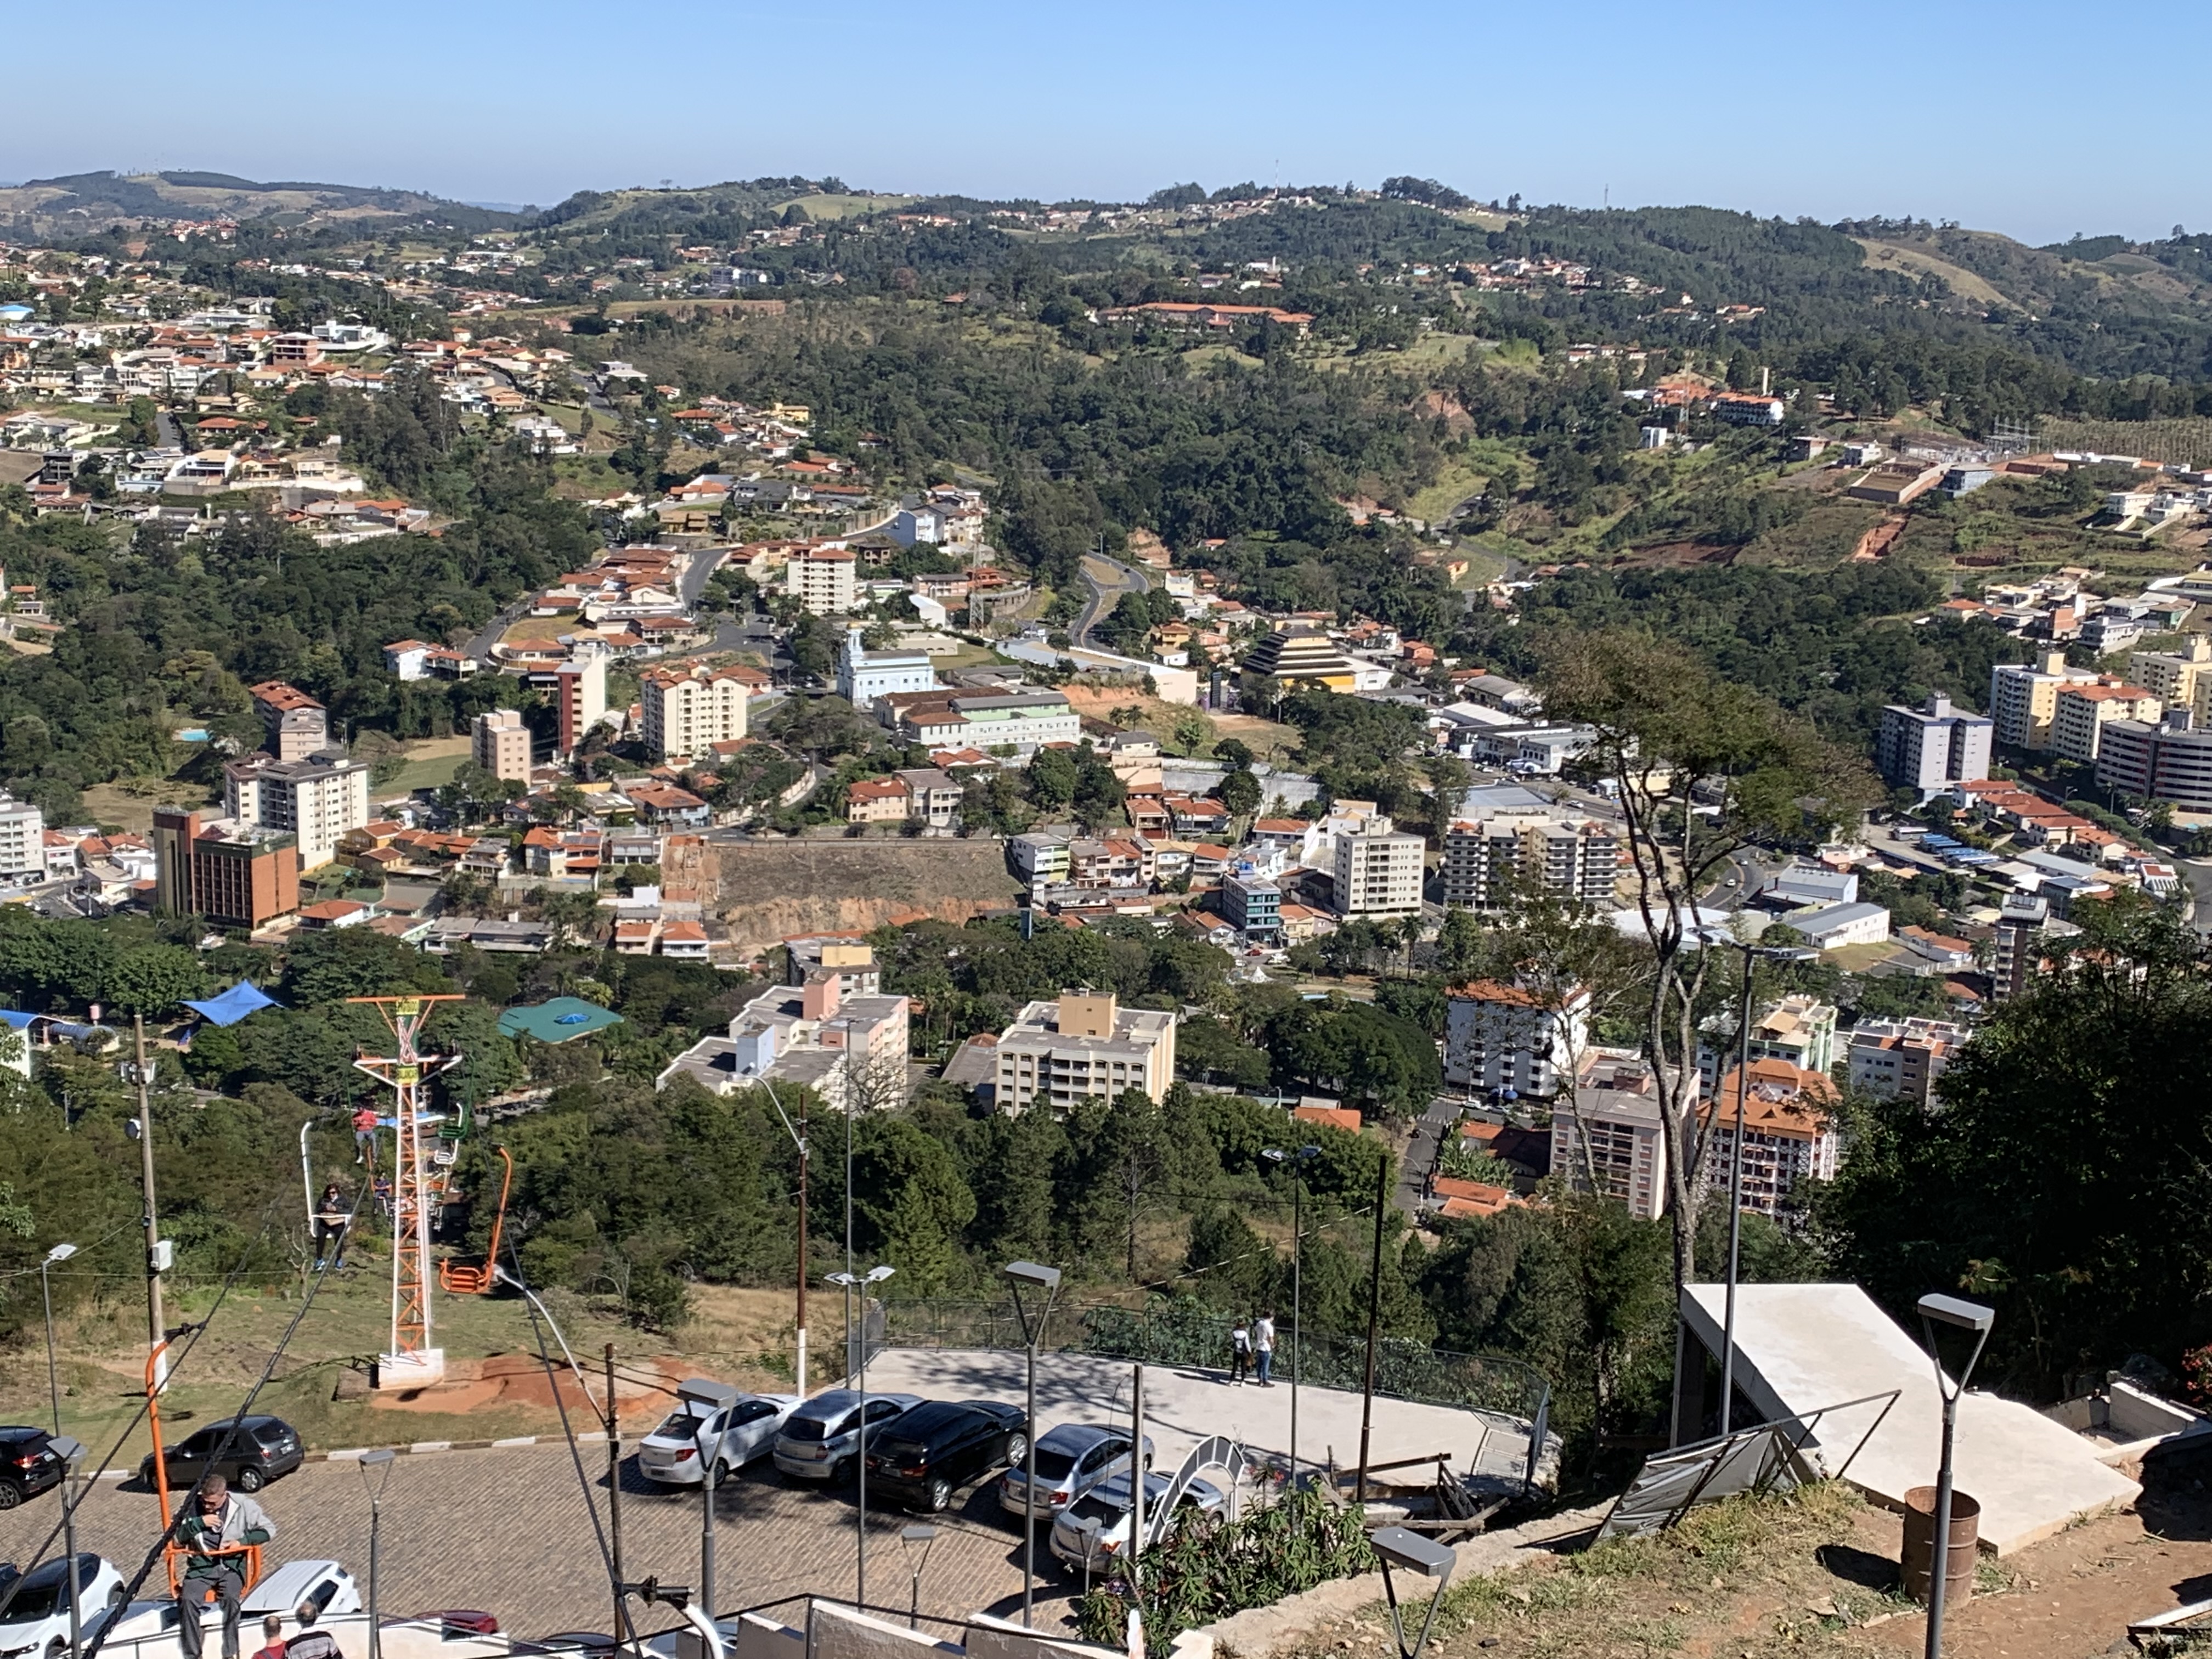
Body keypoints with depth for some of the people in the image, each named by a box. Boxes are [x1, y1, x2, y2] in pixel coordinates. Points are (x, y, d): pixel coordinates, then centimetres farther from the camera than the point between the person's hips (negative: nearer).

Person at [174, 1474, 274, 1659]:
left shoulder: (243, 1506, -3)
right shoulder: (194, 1505, 2)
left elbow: (269, 1530, 1)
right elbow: (180, 1536, 5)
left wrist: (242, 1541, -12)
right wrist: (199, 1522, -12)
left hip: (232, 1565, -2)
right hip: (202, 1566, 2)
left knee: (230, 1597, -31)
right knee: (188, 1599, -26)